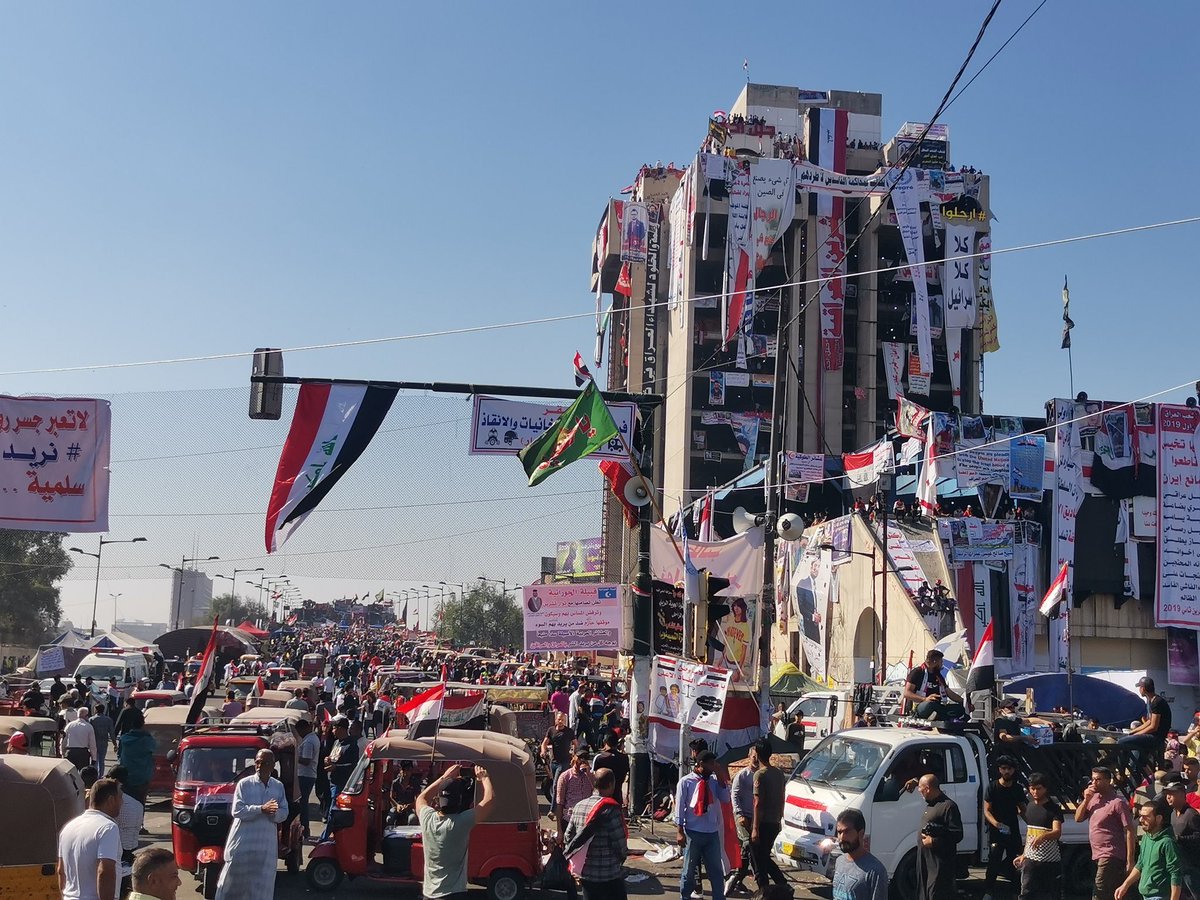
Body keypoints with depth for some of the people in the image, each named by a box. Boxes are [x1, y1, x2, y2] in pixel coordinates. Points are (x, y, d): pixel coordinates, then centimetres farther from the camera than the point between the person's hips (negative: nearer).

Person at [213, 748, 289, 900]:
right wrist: (261, 809, -22)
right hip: (243, 842, -2)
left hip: (266, 844, 3)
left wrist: (273, 813, -17)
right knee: (233, 878, 5)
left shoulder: (279, 786, 7)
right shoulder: (244, 784, -3)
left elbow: (284, 814, 5)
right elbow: (237, 811, -12)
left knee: (262, 884, 4)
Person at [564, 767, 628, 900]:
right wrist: (623, 855, 5)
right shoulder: (611, 809, -17)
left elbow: (568, 835, 7)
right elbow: (620, 844, -15)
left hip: (585, 873, 6)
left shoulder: (579, 806, 2)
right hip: (610, 874, -6)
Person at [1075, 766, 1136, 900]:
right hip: (1098, 855, 8)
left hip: (1110, 856, -8)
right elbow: (1078, 818, 11)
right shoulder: (1093, 798, 10)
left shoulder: (1117, 802, -13)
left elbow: (1129, 831, -14)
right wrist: (1086, 800, -5)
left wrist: (1130, 860, -17)